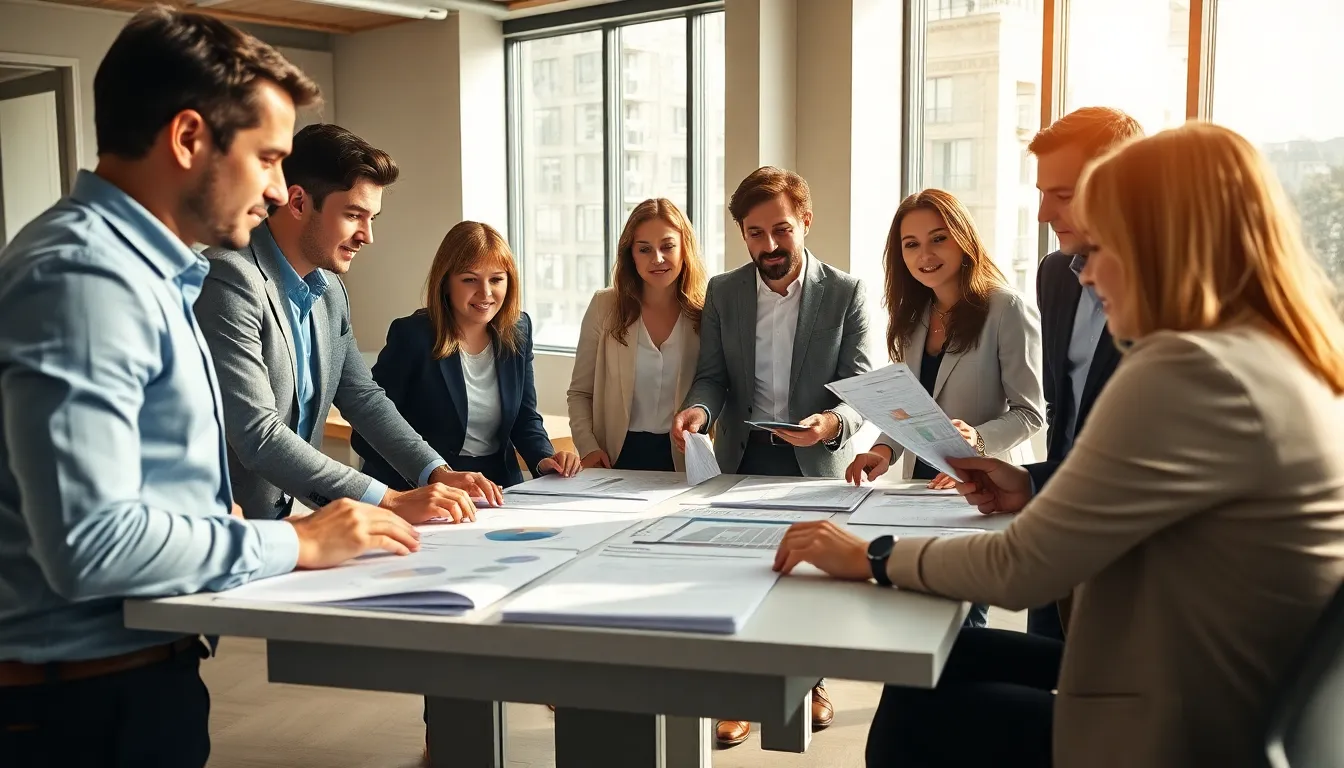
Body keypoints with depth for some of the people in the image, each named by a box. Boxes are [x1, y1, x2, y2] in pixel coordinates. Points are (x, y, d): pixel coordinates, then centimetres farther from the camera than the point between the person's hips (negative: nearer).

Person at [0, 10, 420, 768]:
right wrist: (293, 544, -17)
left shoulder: (141, 269, 11)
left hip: (140, 673, 10)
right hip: (92, 702, -9)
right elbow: (90, 541, -28)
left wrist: (279, 534, 2)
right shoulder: (84, 277, -21)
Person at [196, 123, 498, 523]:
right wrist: (389, 501, -24)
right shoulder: (230, 277, -17)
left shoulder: (329, 289, 8)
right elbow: (258, 435, -24)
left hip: (282, 518, 7)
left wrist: (437, 473, 2)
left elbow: (362, 396, 16)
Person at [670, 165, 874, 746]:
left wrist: (832, 424, -32)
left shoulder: (846, 293, -7)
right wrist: (698, 408, -24)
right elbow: (713, 376, -1)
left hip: (815, 461, -1)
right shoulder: (722, 292, 0)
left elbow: (861, 386, -11)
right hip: (742, 458, 2)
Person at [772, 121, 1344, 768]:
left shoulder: (1193, 372, -24)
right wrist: (1034, 495, 8)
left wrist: (871, 557, -6)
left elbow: (1019, 569, -20)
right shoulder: (1286, 366, 7)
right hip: (1230, 706, 9)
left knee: (919, 712, 8)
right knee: (939, 669, 16)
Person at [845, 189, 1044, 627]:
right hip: (922, 483, 6)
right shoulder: (915, 316, 11)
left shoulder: (1008, 310, -11)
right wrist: (885, 450, -5)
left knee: (960, 619, -3)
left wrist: (978, 440, -29)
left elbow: (1029, 413, -12)